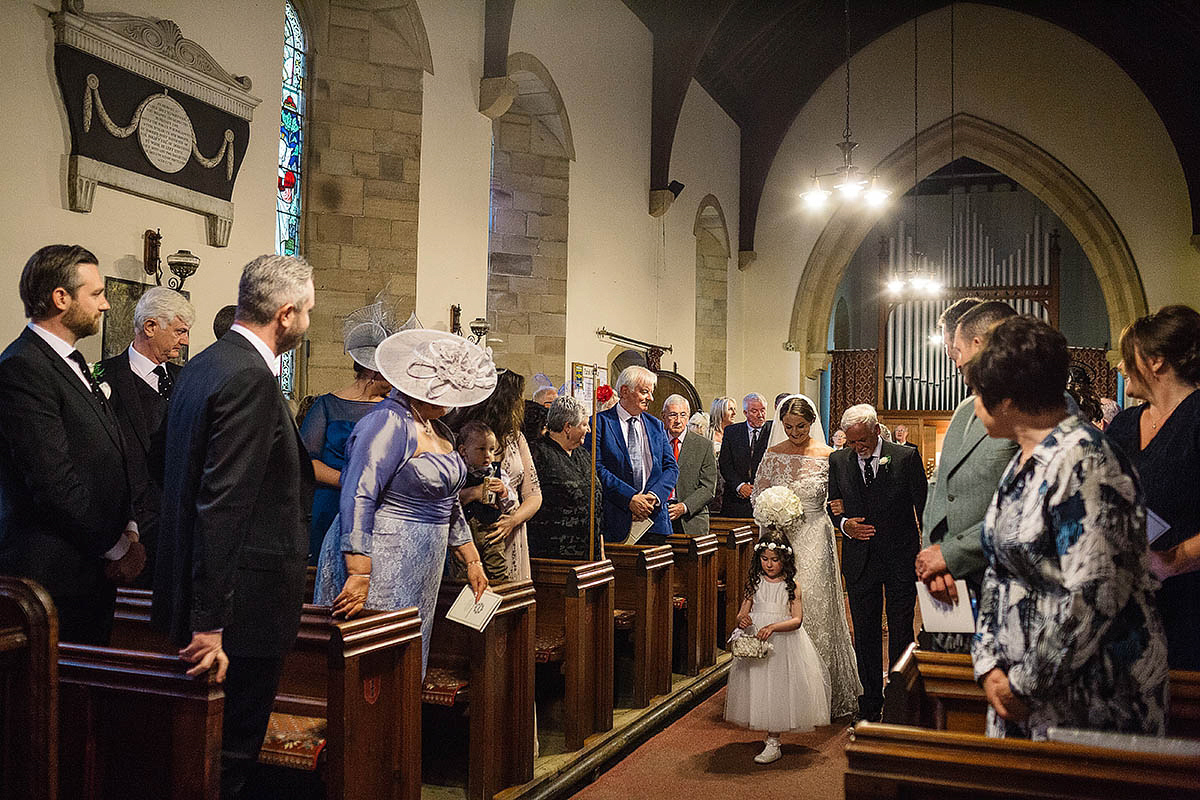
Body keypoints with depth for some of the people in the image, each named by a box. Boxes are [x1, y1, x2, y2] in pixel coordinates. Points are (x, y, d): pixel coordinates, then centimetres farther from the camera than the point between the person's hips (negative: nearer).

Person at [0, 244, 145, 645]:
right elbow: (55, 484, -21)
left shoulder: (74, 364, 15)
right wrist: (119, 548, -11)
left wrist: (129, 531, 4)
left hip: (96, 566, 9)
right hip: (54, 573, -9)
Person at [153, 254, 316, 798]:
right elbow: (222, 505, -25)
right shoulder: (251, 380, -20)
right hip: (245, 605, -10)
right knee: (232, 753, 3)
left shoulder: (202, 366, 10)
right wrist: (211, 624, -23)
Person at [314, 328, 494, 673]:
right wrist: (359, 575, -25)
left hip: (419, 573, 9)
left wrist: (471, 560, 20)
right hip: (380, 565, -9)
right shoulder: (389, 423, -15)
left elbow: (448, 503, 21)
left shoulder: (438, 430, 14)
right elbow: (358, 499, -21)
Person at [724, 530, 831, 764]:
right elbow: (743, 612, 5)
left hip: (783, 643, -3)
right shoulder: (754, 583, 4)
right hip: (754, 641, 3)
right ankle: (769, 734, 22)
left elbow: (797, 620, -12)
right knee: (757, 688, 4)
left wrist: (773, 627, -28)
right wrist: (742, 620, -19)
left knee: (778, 689, -4)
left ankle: (773, 744, 2)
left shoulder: (792, 587, -4)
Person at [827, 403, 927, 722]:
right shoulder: (838, 461, 1)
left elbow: (924, 507, -2)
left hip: (901, 560, -2)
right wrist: (844, 524, -9)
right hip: (860, 561, 3)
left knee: (901, 633, 4)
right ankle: (869, 708, 20)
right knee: (865, 635, 9)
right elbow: (830, 504, 11)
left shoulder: (906, 458, -7)